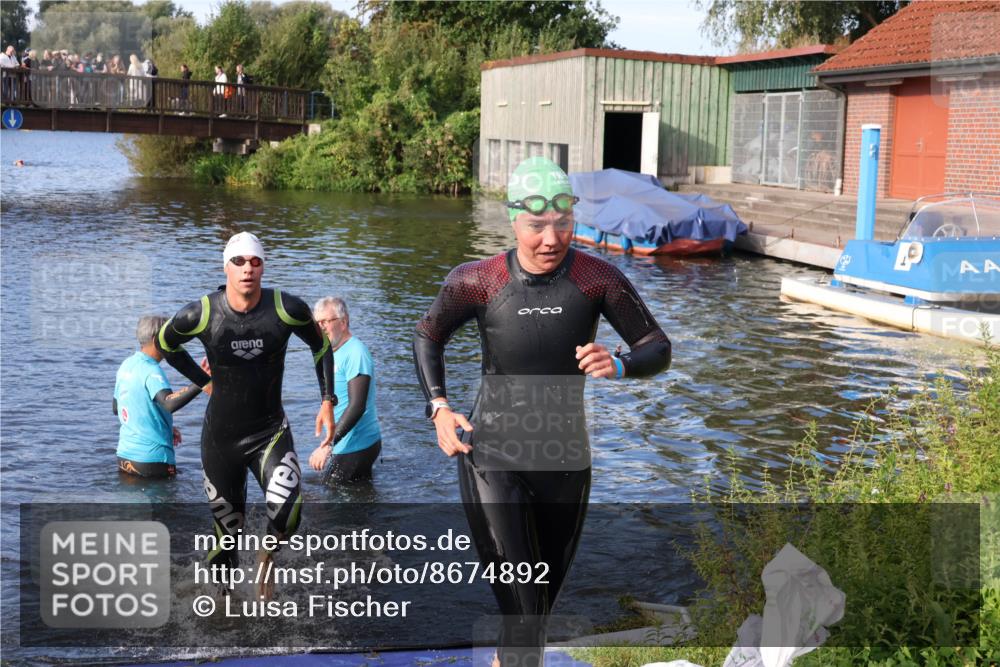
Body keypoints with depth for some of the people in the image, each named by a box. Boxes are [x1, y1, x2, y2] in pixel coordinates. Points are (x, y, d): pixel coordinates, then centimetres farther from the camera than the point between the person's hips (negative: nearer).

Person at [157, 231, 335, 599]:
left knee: (287, 512, -22)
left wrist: (327, 401, 1)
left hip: (270, 431, 0)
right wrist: (205, 381, 5)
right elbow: (165, 345, 8)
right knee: (227, 530, 9)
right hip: (221, 434, 1)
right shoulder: (201, 314, -13)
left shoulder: (287, 309, -13)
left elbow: (321, 346, 6)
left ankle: (266, 557, 11)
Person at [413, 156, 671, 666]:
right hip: (492, 461, -2)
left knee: (543, 601, 22)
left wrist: (619, 366, -25)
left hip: (565, 463, 2)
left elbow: (658, 348, -3)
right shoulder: (477, 282, -10)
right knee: (524, 617, -9)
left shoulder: (597, 279, -11)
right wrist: (438, 408, -3)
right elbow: (428, 337, 9)